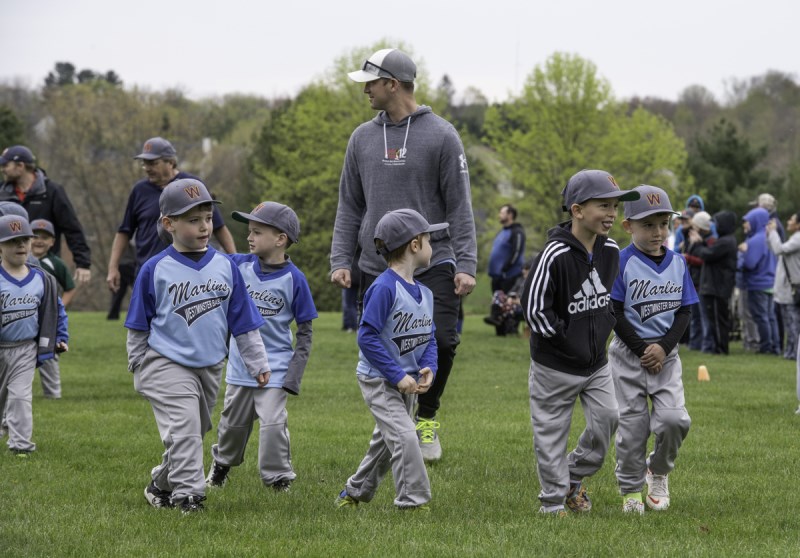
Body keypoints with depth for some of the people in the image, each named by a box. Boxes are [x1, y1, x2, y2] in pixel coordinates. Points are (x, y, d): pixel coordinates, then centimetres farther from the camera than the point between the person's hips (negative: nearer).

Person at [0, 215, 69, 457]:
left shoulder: (42, 280, 2)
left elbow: (56, 310, 13)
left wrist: (60, 339, 9)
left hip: (25, 349, 1)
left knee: (21, 396, -7)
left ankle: (20, 444, -5)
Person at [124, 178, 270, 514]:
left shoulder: (225, 267, 3)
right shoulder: (155, 270, -7)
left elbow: (244, 322, 9)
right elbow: (138, 325, 4)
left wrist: (258, 364, 7)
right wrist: (137, 365, 7)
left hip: (210, 367, 5)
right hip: (167, 364, -5)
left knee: (194, 432, 13)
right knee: (184, 426, -18)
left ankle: (161, 486, 31)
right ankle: (187, 495, -14)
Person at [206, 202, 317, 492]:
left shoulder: (294, 279, -11)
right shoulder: (240, 265, -1)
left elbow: (305, 332, -6)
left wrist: (294, 372, -12)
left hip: (275, 367, -4)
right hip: (240, 363, 4)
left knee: (272, 422, -13)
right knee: (233, 422, 17)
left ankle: (278, 478, 1)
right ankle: (222, 463, 41)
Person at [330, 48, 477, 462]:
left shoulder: (440, 135, -1)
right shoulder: (363, 137, 11)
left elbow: (459, 205, -2)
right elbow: (350, 206, 15)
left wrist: (465, 264, -8)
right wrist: (340, 260, 5)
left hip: (433, 264, -4)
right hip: (377, 269, 4)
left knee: (441, 342, -17)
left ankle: (426, 417, 7)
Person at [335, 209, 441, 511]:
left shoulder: (424, 292, 5)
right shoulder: (384, 288, -21)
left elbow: (430, 338, 12)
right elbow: (367, 337, -23)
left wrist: (429, 368, -9)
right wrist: (397, 376, -23)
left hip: (407, 381, 9)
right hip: (378, 380, -9)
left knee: (386, 443, 18)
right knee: (404, 437, -18)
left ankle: (354, 493, 34)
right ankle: (413, 502, -13)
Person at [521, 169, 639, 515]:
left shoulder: (610, 251, 0)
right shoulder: (555, 255, -21)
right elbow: (534, 306, -20)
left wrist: (602, 333, 8)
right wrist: (564, 340, -14)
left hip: (596, 361, 6)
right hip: (555, 366, -6)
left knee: (608, 417, 0)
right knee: (552, 433, 3)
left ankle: (574, 477, 23)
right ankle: (553, 503, 15)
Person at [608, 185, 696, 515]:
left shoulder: (678, 263, 5)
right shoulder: (621, 263, -7)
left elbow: (685, 311, 4)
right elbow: (614, 314, -10)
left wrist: (664, 347, -11)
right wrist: (641, 350, -14)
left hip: (666, 355, 3)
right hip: (628, 355, -3)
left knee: (673, 419, -11)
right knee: (632, 425, 1)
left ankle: (658, 470, 16)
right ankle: (631, 490, 16)